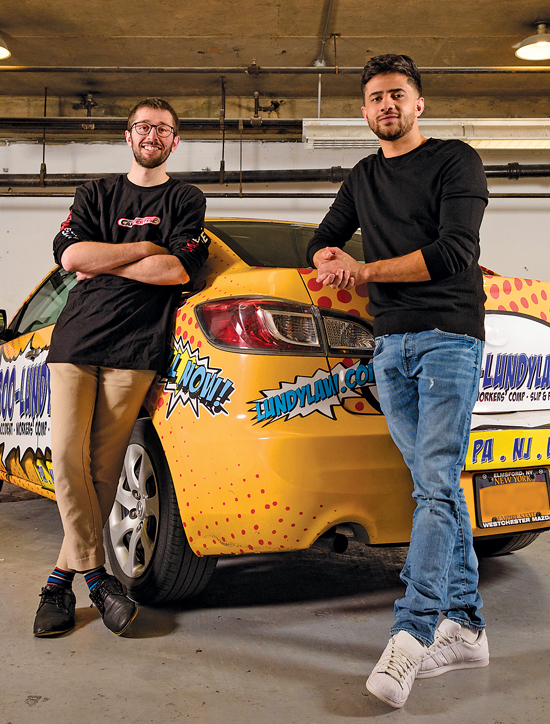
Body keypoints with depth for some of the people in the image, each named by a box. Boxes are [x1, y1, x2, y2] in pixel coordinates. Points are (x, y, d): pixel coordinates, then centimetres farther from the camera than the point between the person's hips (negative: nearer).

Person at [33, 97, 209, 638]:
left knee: (103, 468, -3)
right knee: (68, 458, -9)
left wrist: (103, 262, -2)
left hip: (135, 349, -2)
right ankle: (95, 574, 1)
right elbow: (70, 254, 2)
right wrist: (145, 249, -2)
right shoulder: (96, 194, 20)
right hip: (75, 339, 2)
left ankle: (63, 575, 10)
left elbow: (179, 270, -5)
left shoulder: (186, 201, 14)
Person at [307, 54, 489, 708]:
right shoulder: (362, 179, 21)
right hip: (390, 344, 6)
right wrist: (329, 256, 0)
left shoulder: (455, 162, 1)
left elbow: (453, 252, -12)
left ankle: (410, 635, -14)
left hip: (448, 336, -6)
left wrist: (364, 271, -9)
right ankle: (465, 628, 10)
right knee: (435, 487, 5)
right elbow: (321, 243, 26)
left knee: (437, 486, -13)